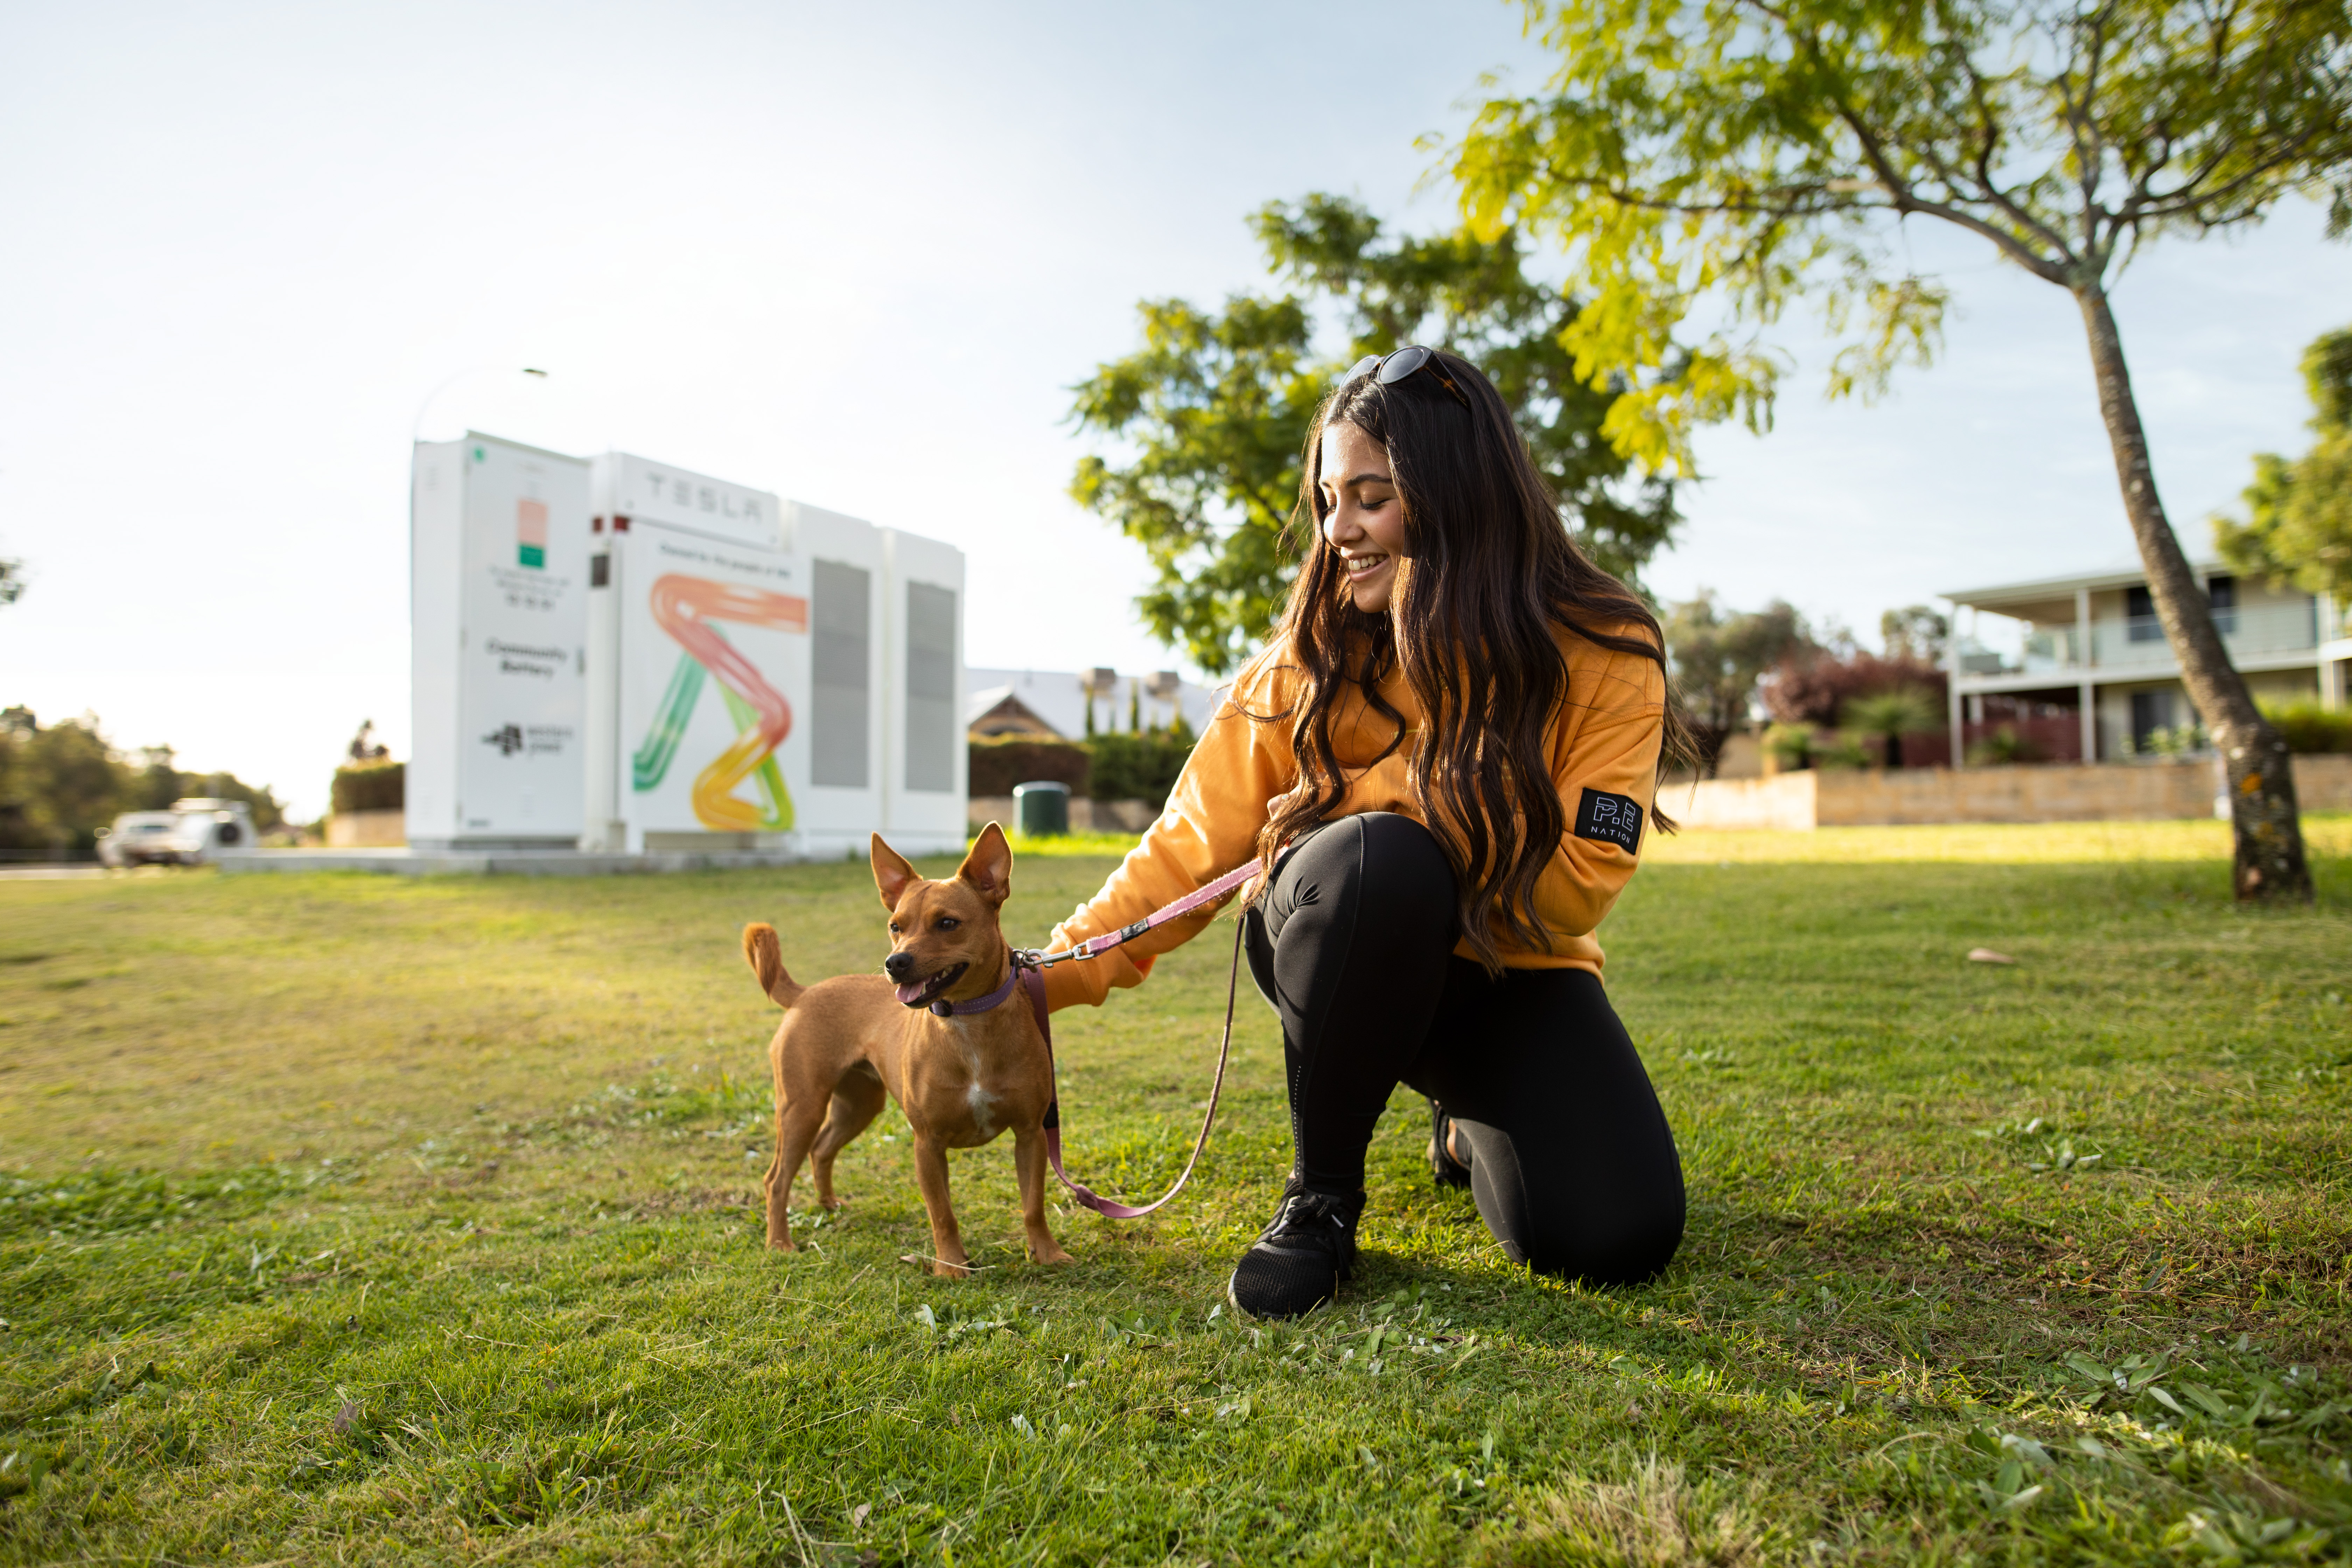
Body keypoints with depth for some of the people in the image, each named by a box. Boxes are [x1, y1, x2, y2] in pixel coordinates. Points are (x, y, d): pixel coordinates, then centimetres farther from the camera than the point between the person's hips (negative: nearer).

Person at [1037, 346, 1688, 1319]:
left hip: (1508, 971, 1)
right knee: (1379, 859, -37)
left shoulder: (1605, 654, -12)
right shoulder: (1311, 659, -9)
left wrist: (1379, 795, -21)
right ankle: (1320, 1192, -13)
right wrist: (1057, 974, -20)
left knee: (1617, 1239, -23)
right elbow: (1192, 846, -10)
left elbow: (1580, 880, -17)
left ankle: (1468, 1124, 15)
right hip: (1341, 945, 0)